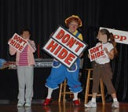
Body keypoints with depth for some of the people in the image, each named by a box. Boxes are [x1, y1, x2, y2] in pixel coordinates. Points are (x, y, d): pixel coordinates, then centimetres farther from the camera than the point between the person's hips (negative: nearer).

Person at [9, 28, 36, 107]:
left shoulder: (31, 43, 5)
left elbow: (33, 50, -16)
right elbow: (12, 52, 5)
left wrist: (27, 40, -21)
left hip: (29, 65, -2)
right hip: (20, 65, 2)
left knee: (29, 83, -3)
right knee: (21, 83, 4)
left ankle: (28, 101, 1)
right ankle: (21, 101, 9)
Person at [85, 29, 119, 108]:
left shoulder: (110, 45, -6)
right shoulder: (98, 45, 7)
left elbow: (112, 57, -6)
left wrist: (107, 52, -22)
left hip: (105, 66, -5)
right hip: (97, 65, 5)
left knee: (108, 83, -8)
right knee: (95, 83, 4)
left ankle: (115, 101, 0)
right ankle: (93, 101, 9)